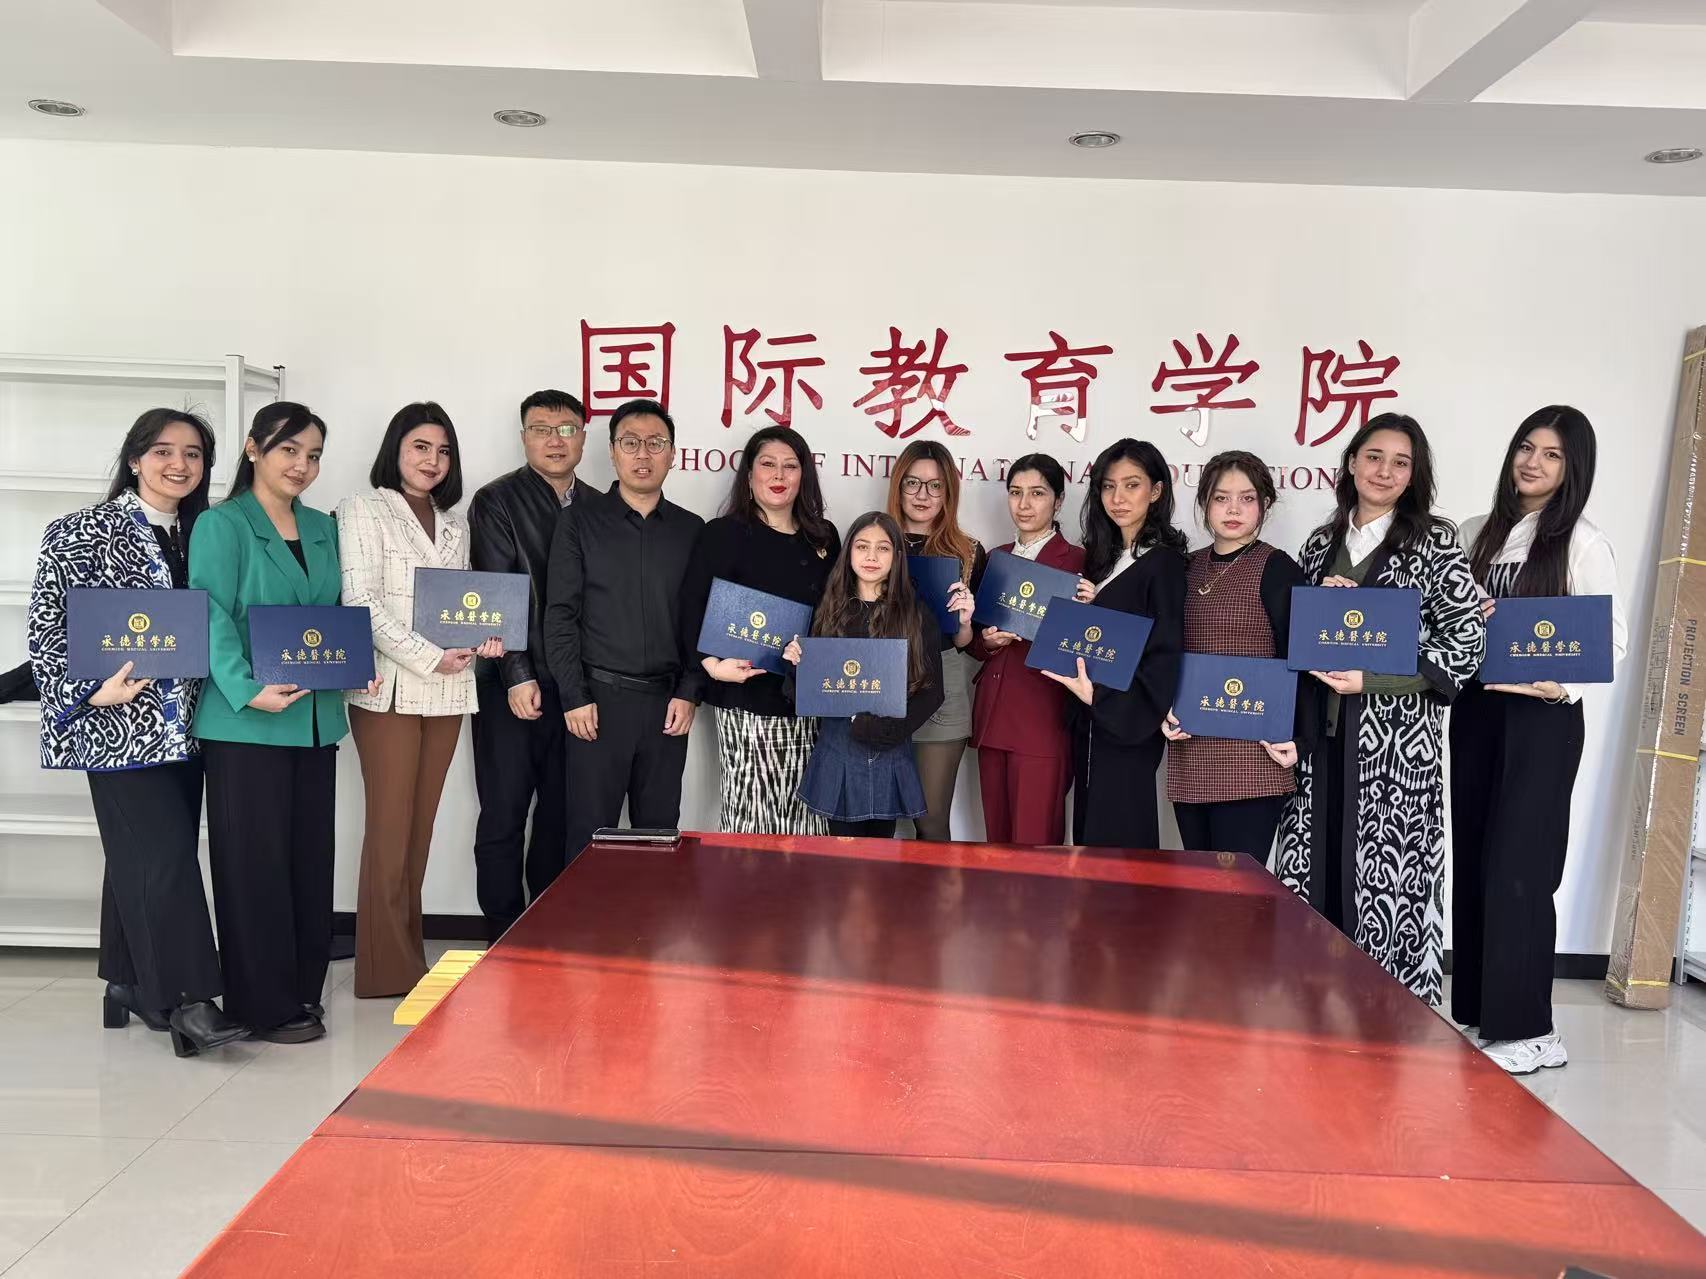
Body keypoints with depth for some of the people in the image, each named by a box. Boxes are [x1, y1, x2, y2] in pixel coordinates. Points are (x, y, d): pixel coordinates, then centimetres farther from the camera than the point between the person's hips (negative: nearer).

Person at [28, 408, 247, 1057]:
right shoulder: (88, 530, -5)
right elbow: (49, 620, -8)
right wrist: (93, 688, -17)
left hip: (181, 723, 6)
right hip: (120, 725, -6)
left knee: (142, 857, 12)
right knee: (164, 853, -12)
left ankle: (130, 982, 23)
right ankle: (186, 1000, -9)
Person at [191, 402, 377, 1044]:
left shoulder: (321, 527, 15)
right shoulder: (221, 525, -4)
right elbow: (213, 619, -13)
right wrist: (249, 691, -24)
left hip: (316, 719, 6)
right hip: (247, 721, -6)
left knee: (311, 854, 11)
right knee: (256, 858, -1)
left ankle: (303, 987, 23)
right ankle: (263, 1005, 9)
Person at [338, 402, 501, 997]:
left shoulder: (454, 523, 18)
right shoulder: (363, 510, 0)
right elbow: (362, 602, -9)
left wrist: (483, 637, -2)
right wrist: (429, 658, -15)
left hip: (446, 692, 6)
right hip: (389, 688, -5)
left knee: (421, 825, 9)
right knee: (391, 826, -3)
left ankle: (409, 953, 17)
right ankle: (388, 968, 4)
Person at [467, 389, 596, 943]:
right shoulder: (497, 502, -1)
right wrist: (519, 677, -13)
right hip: (514, 687, -4)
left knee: (561, 815, 9)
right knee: (504, 818, 2)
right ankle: (504, 939, 13)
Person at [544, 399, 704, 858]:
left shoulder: (691, 529, 9)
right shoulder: (580, 520, 2)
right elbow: (560, 614, -2)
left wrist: (689, 693, 0)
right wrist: (574, 697, -8)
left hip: (666, 704, 2)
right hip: (598, 699, -2)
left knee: (659, 831, 8)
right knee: (591, 833, 1)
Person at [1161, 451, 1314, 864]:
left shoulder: (1277, 569, -3)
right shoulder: (1187, 568, 13)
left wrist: (1295, 735, -14)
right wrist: (1164, 709, 2)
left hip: (1251, 758, -5)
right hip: (1189, 756, 6)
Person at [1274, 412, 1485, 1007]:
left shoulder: (1434, 541, -2)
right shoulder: (1322, 542, 12)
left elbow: (1468, 641, -8)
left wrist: (1370, 679, -16)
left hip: (1397, 736, -4)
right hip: (1321, 732, 4)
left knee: (1387, 873, -1)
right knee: (1315, 864, 7)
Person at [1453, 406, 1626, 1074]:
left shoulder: (1582, 542, -4)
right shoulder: (1478, 533, 11)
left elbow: (1613, 637, -8)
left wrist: (1562, 685, -23)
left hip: (1541, 718, -5)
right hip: (1476, 710, 5)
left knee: (1517, 866, -6)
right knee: (1473, 859, 9)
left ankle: (1528, 1028, 4)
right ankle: (1475, 1010, 20)